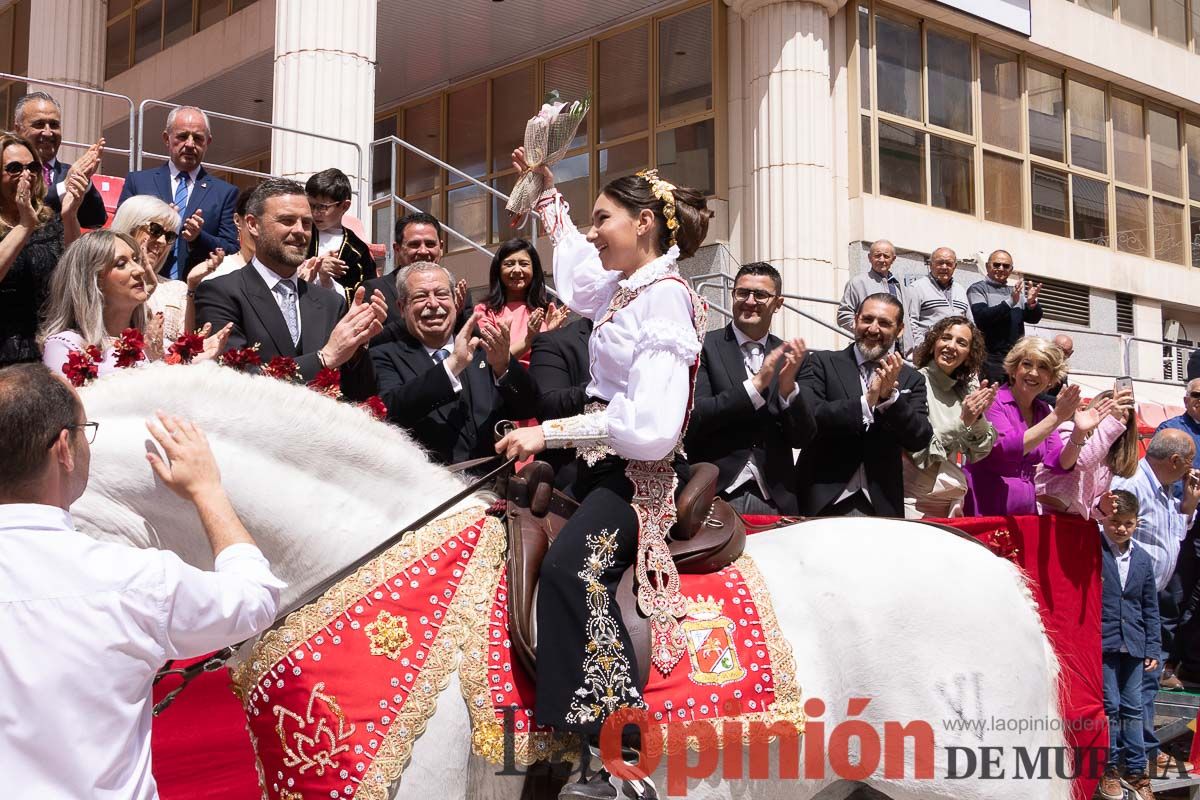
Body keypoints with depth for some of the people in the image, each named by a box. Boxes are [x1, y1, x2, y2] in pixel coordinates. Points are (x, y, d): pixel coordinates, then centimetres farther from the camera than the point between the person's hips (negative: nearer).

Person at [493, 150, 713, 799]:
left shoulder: (665, 296, -16)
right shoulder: (625, 285, 11)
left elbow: (652, 424, -26)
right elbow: (574, 266, 38)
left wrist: (553, 432, -23)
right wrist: (546, 187, 38)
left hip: (639, 470, -10)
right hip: (604, 462, 10)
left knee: (570, 568, -29)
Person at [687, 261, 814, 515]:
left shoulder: (787, 356, 8)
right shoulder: (705, 346, -2)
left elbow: (803, 437, 3)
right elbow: (695, 417, -12)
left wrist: (788, 386, -13)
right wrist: (756, 384, -18)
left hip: (774, 499, 3)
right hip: (715, 493, -3)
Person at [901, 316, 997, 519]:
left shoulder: (966, 390, 8)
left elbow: (979, 453, 5)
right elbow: (917, 451, -15)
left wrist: (978, 417, -11)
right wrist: (962, 422, -20)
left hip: (952, 503, 6)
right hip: (915, 502, -5)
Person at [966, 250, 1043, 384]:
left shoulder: (1018, 290, 16)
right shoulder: (978, 289, 0)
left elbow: (1033, 318, 9)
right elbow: (981, 318, -16)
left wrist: (1031, 303, -13)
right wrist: (1010, 301, -23)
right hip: (991, 359, -5)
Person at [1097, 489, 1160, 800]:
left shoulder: (1142, 559, 9)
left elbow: (1150, 608, 12)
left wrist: (1152, 648, 9)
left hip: (1133, 645, 4)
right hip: (1101, 643, -4)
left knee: (1133, 708, 10)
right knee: (1109, 706, 1)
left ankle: (1136, 770, 20)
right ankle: (1108, 770, 13)